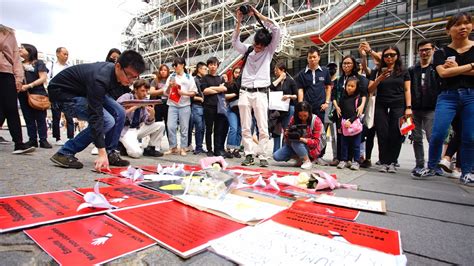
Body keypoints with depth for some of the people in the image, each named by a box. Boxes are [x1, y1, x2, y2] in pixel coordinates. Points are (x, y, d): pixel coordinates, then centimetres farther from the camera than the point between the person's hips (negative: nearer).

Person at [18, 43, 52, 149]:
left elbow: (43, 78, -5)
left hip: (38, 94, -4)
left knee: (40, 118, -2)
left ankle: (43, 140, 1)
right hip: (23, 95, 4)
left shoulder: (38, 63, 4)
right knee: (29, 119, 5)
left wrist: (29, 85, -14)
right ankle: (32, 140, 10)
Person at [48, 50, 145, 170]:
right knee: (107, 121, -23)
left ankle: (111, 153, 0)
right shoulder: (100, 79, -36)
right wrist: (102, 153, -39)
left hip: (86, 91, 8)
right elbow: (95, 116, -38)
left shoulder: (119, 75, -11)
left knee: (119, 113, -10)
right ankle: (64, 154, -10)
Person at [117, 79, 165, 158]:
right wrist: (134, 107, -25)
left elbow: (148, 122, 1)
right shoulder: (126, 97, -8)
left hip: (138, 128, 6)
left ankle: (151, 148, 3)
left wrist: (152, 114, -20)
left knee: (160, 125, -8)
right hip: (125, 129, -6)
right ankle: (123, 147, 6)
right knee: (136, 153, -27)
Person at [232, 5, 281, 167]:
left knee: (263, 128, -5)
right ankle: (249, 155, 9)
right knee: (245, 128, 1)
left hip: (260, 93, -2)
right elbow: (235, 42, 5)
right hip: (245, 93, 2)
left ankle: (262, 156, 2)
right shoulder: (248, 50, 15)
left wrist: (259, 15, 1)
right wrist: (239, 22, -1)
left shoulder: (269, 51, 10)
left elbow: (277, 30, 1)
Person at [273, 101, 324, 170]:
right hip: (294, 146, 5)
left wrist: (301, 139, -33)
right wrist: (287, 133, -27)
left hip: (311, 149, -4)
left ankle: (307, 161, -14)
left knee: (295, 142, -36)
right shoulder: (293, 118, -6)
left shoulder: (316, 121, -15)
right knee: (276, 156, -15)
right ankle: (299, 158, 4)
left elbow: (316, 142, -17)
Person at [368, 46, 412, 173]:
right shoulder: (377, 72, 10)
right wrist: (379, 79, -12)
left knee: (396, 135, -4)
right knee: (383, 135, -3)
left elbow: (407, 90, 7)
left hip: (398, 107, 0)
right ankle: (383, 162, 4)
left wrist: (408, 107, -3)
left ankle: (392, 162, 6)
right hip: (381, 107, 0)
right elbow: (370, 90, 4)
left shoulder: (403, 72, 10)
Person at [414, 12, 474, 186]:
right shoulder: (441, 52, 6)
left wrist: (456, 69, -9)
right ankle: (431, 167, 8)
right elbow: (443, 73, -11)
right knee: (438, 134, -10)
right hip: (448, 96, -1)